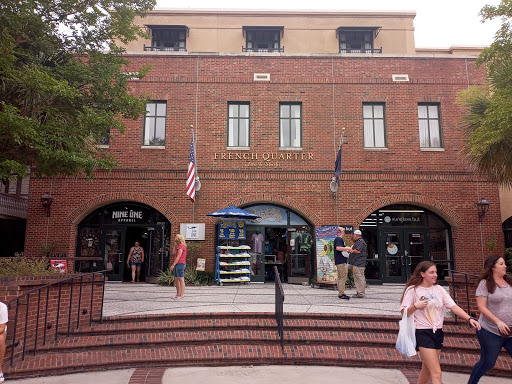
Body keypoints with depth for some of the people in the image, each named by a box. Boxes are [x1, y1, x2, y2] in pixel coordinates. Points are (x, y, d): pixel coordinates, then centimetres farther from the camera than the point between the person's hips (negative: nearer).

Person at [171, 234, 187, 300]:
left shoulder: (181, 246, -12)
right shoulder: (179, 246, 20)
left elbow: (178, 256, -18)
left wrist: (173, 265, -19)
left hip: (180, 264, -10)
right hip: (177, 264, 10)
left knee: (181, 279, -8)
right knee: (176, 279, 13)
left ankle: (181, 295, -7)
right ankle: (178, 294, 19)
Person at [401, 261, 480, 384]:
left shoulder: (439, 289, 8)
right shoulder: (413, 290, -7)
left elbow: (453, 306, 0)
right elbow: (404, 312, -7)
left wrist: (469, 318, -13)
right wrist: (416, 306, -24)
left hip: (438, 333, 6)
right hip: (422, 333, -6)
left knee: (427, 370, 16)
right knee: (437, 373, -11)